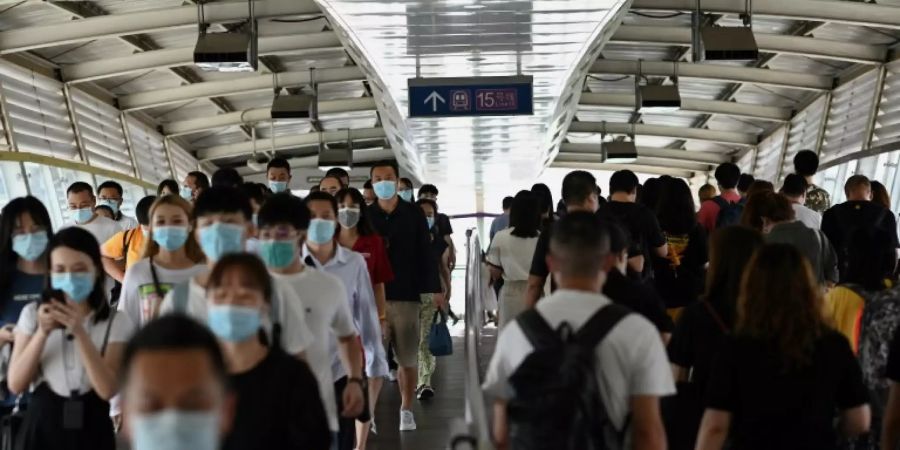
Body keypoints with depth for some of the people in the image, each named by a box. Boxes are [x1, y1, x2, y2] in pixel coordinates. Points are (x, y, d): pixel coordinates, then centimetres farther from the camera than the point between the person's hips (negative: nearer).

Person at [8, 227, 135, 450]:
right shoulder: (33, 314, 5)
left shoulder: (117, 324, 0)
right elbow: (16, 384, -2)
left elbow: (107, 389, -13)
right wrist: (42, 333, -15)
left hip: (91, 431, -1)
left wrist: (80, 333, -20)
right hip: (41, 428, 1)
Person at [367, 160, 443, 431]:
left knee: (408, 359, 7)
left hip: (406, 295, 1)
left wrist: (434, 289, 3)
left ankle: (406, 409, 20)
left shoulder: (414, 214, 4)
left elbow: (424, 254, 5)